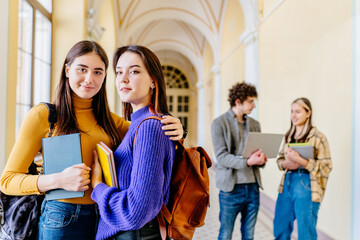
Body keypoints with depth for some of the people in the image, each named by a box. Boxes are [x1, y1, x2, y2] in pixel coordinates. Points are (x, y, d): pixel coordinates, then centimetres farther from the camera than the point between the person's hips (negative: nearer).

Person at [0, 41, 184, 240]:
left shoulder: (108, 119, 7)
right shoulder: (43, 115, -8)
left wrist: (173, 131, -13)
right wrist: (58, 180, -23)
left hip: (104, 218, 5)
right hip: (62, 221, -4)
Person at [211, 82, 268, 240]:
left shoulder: (254, 124, 12)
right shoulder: (219, 123, -5)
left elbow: (260, 151, 15)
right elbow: (222, 156, -13)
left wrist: (261, 160, -9)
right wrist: (247, 162, -26)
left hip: (253, 187, 5)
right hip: (231, 187, -5)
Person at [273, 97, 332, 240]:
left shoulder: (318, 137, -8)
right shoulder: (289, 136, 11)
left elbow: (326, 167, -12)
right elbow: (280, 159, 17)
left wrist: (300, 160, -22)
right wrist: (286, 164, -6)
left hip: (306, 187, -6)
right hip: (287, 183, 6)